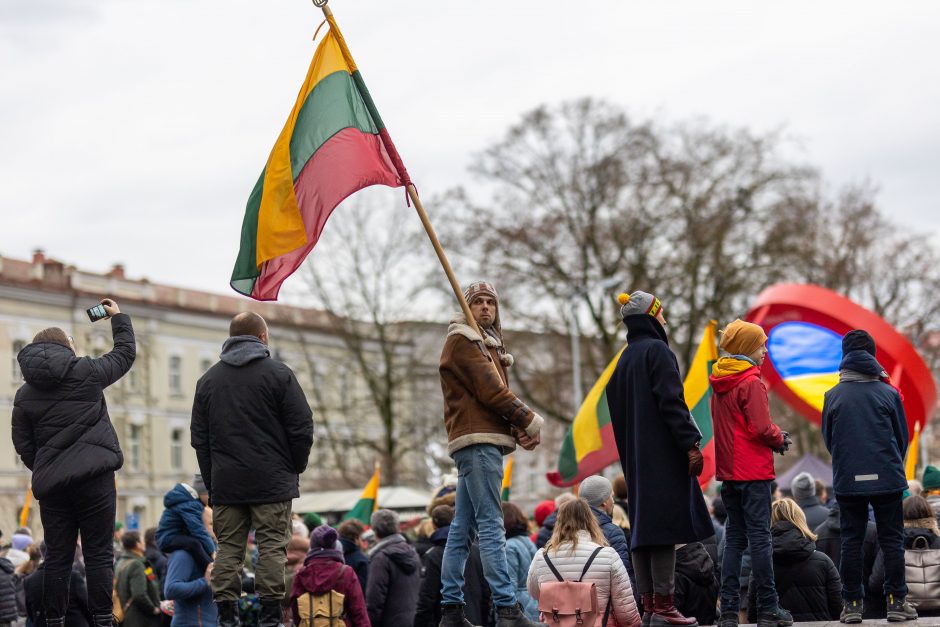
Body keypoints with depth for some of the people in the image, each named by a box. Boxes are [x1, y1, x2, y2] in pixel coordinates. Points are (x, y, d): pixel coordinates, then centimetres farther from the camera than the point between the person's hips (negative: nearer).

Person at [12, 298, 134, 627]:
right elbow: (125, 353, 16)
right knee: (98, 554, -1)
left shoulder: (25, 394, 8)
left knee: (57, 557, 8)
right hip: (93, 476, -3)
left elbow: (24, 446, 8)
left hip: (51, 485, 3)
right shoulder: (86, 372, 0)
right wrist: (118, 317, 30)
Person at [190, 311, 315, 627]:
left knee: (228, 549, 5)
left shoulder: (208, 380, 11)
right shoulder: (278, 373, -2)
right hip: (272, 482, -3)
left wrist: (211, 480, 17)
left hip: (225, 485, 3)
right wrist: (295, 469, 9)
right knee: (272, 547, -2)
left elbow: (199, 437, 13)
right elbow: (302, 427, -4)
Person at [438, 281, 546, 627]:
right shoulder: (462, 340, -3)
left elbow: (498, 395, 18)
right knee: (491, 524, -15)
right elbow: (489, 390, -12)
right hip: (477, 440, -10)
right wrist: (530, 420, -6)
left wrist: (519, 430, 0)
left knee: (462, 528, 8)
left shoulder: (489, 345, 27)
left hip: (486, 442, 10)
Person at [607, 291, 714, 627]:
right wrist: (691, 444, -19)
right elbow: (671, 401, -17)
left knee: (643, 529, 7)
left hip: (635, 457, 9)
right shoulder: (657, 351, -8)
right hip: (662, 455, -9)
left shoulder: (624, 360, 18)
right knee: (664, 523, -9)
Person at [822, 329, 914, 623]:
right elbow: (903, 436, 7)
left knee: (851, 541, 7)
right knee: (892, 540, 7)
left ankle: (852, 604, 6)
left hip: (847, 481, 1)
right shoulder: (889, 393, -2)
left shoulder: (833, 396, 0)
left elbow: (828, 439, 8)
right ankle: (896, 602, 6)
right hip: (887, 478, -1)